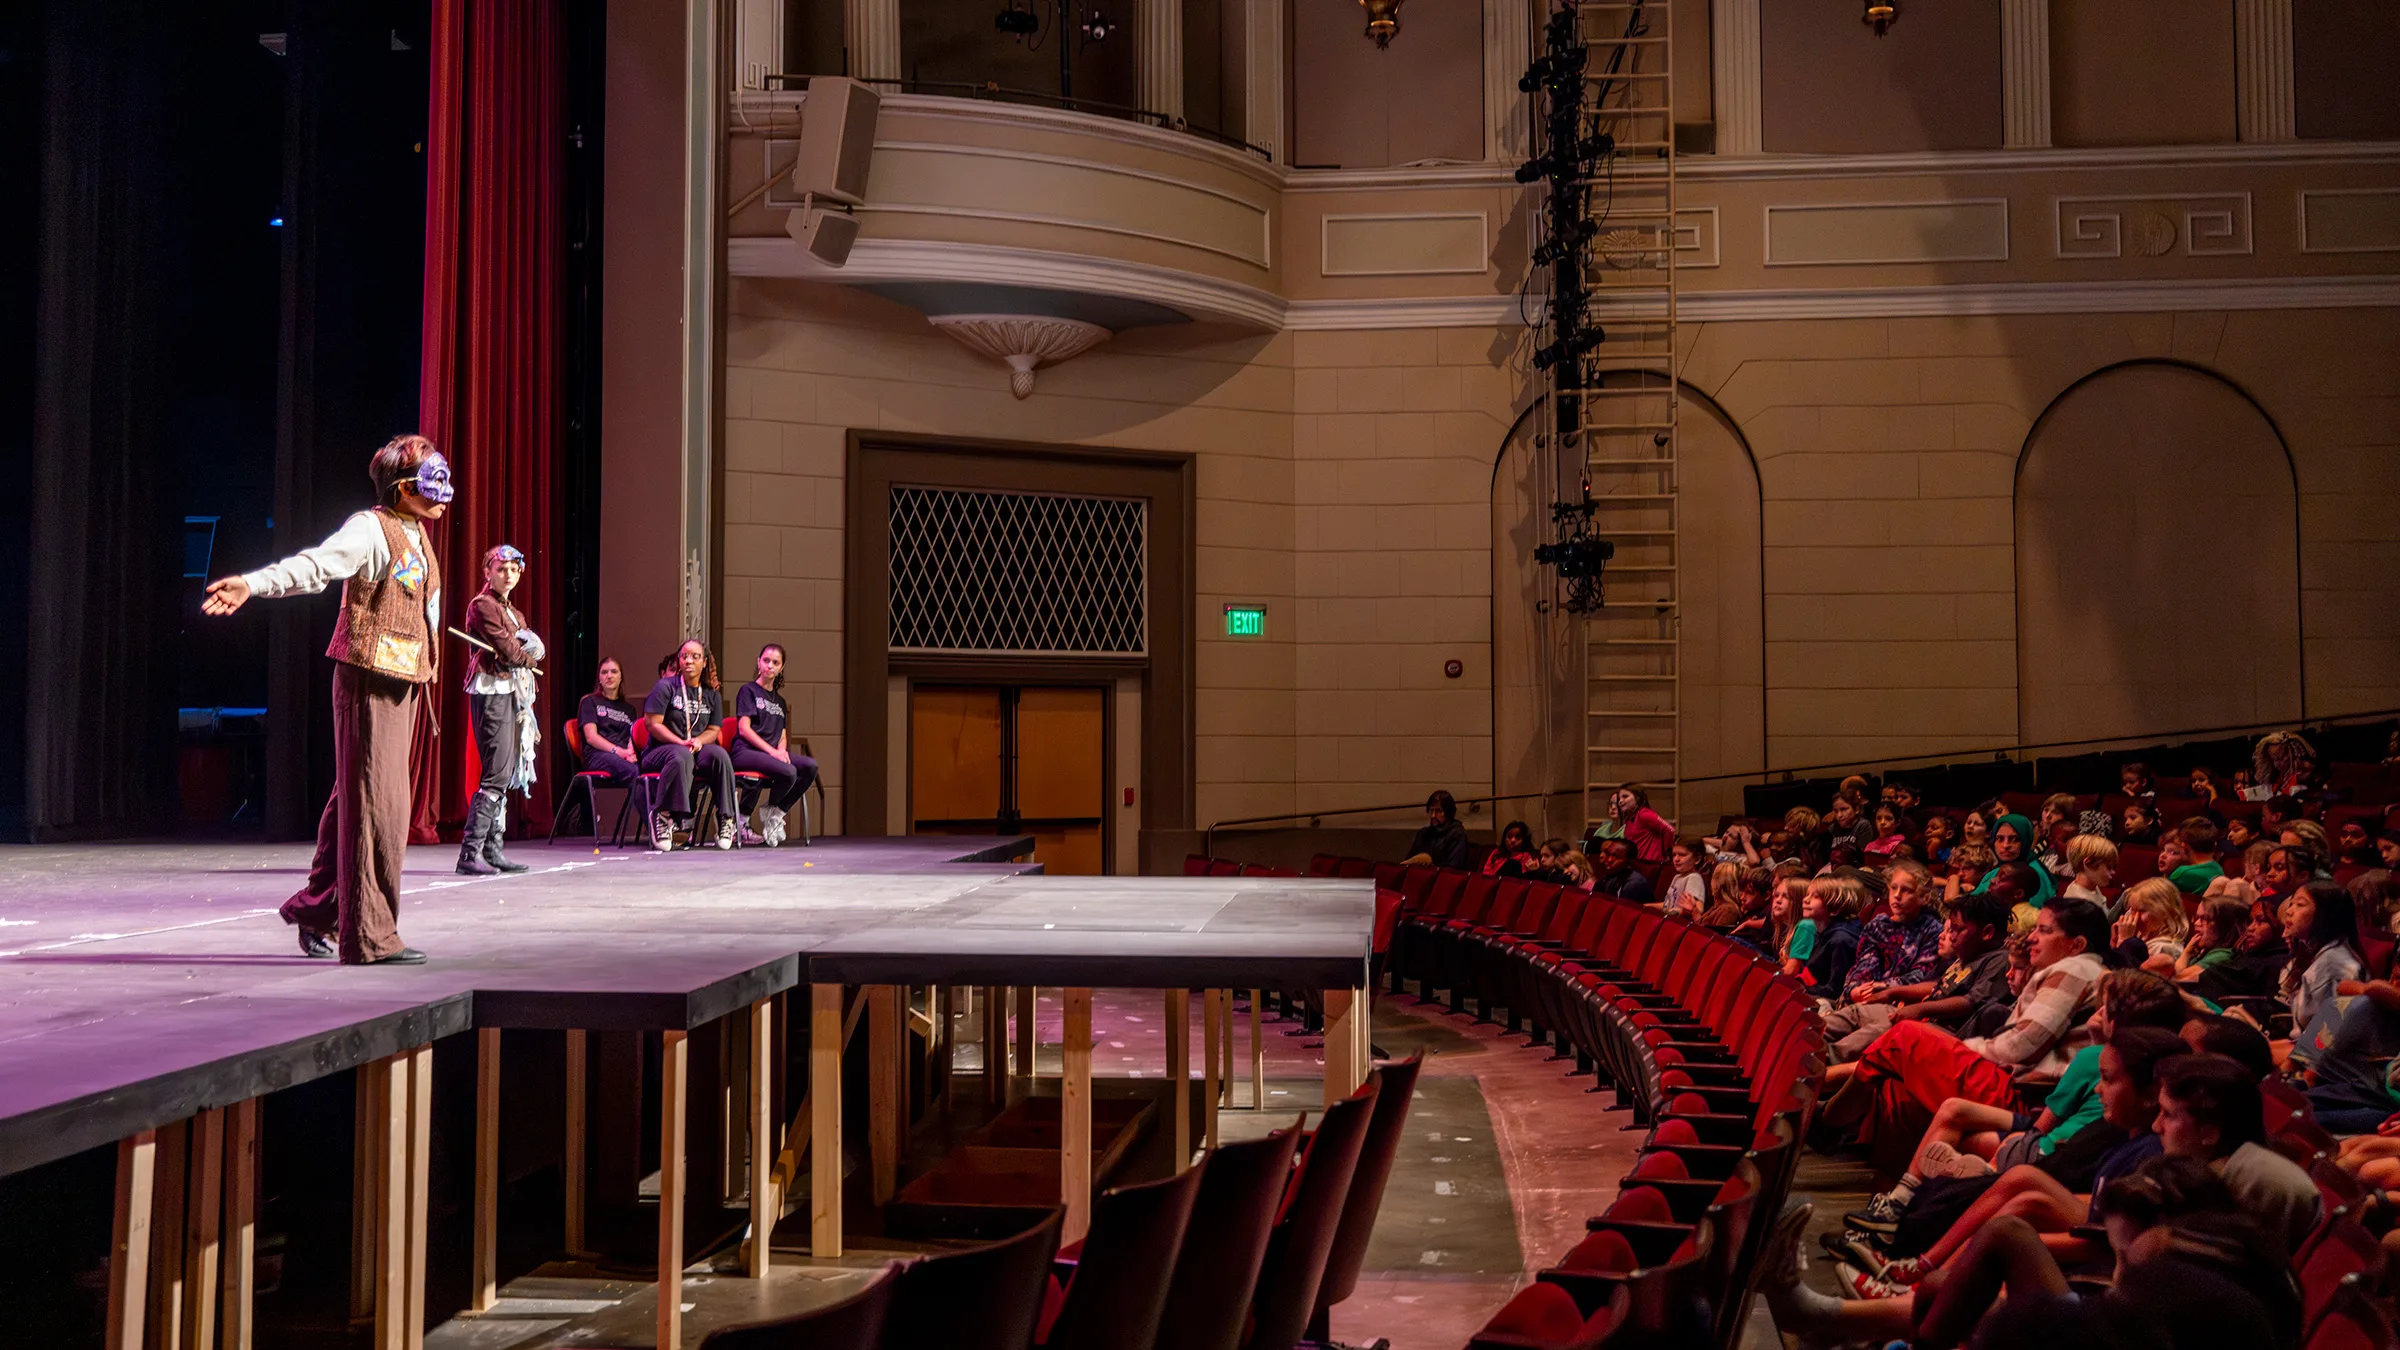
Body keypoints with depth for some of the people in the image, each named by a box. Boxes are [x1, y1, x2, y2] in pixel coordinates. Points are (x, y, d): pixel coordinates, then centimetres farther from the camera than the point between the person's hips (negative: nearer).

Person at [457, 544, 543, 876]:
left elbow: (538, 651, 8)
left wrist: (526, 647, -12)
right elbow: (511, 653, -13)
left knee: (506, 777, 7)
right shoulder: (483, 606, -6)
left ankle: (492, 850, 10)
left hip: (513, 695, 9)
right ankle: (470, 853, -14)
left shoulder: (514, 612, 22)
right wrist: (526, 652, 6)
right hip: (492, 693, -9)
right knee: (497, 774, -14)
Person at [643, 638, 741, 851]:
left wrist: (698, 741, -13)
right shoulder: (665, 686, 0)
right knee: (681, 756, -41)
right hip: (660, 751, -4)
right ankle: (663, 815, -36)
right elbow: (652, 724, -7)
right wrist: (681, 742, -18)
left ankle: (725, 818, -24)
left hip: (698, 751, 4)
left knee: (720, 754, -31)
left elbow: (714, 730, 11)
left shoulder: (712, 695, 15)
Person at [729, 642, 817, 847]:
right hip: (745, 752, -6)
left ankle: (775, 810, -11)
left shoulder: (779, 701, 25)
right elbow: (744, 729, -6)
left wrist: (782, 749, -5)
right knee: (788, 772, -33)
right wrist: (771, 750, -16)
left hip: (773, 752, 6)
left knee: (810, 766, -22)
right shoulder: (748, 691, 5)